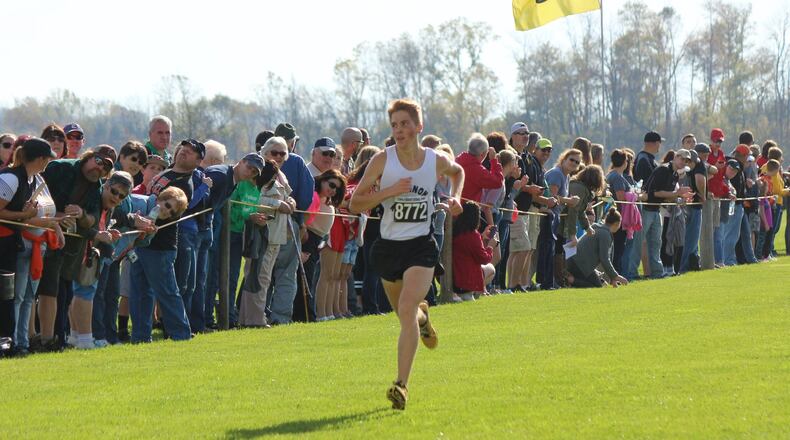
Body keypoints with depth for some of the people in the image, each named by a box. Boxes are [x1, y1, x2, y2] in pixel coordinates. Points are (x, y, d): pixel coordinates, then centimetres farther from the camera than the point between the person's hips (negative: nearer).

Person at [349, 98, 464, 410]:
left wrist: (455, 198, 6)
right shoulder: (382, 160, -8)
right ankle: (422, 316, 58)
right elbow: (355, 204, -7)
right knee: (405, 313, 17)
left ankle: (402, 384, -23)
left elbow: (458, 171, 24)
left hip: (421, 246, -2)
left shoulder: (436, 161, -2)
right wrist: (389, 191, -20)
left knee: (407, 309, -21)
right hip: (388, 246, 2)